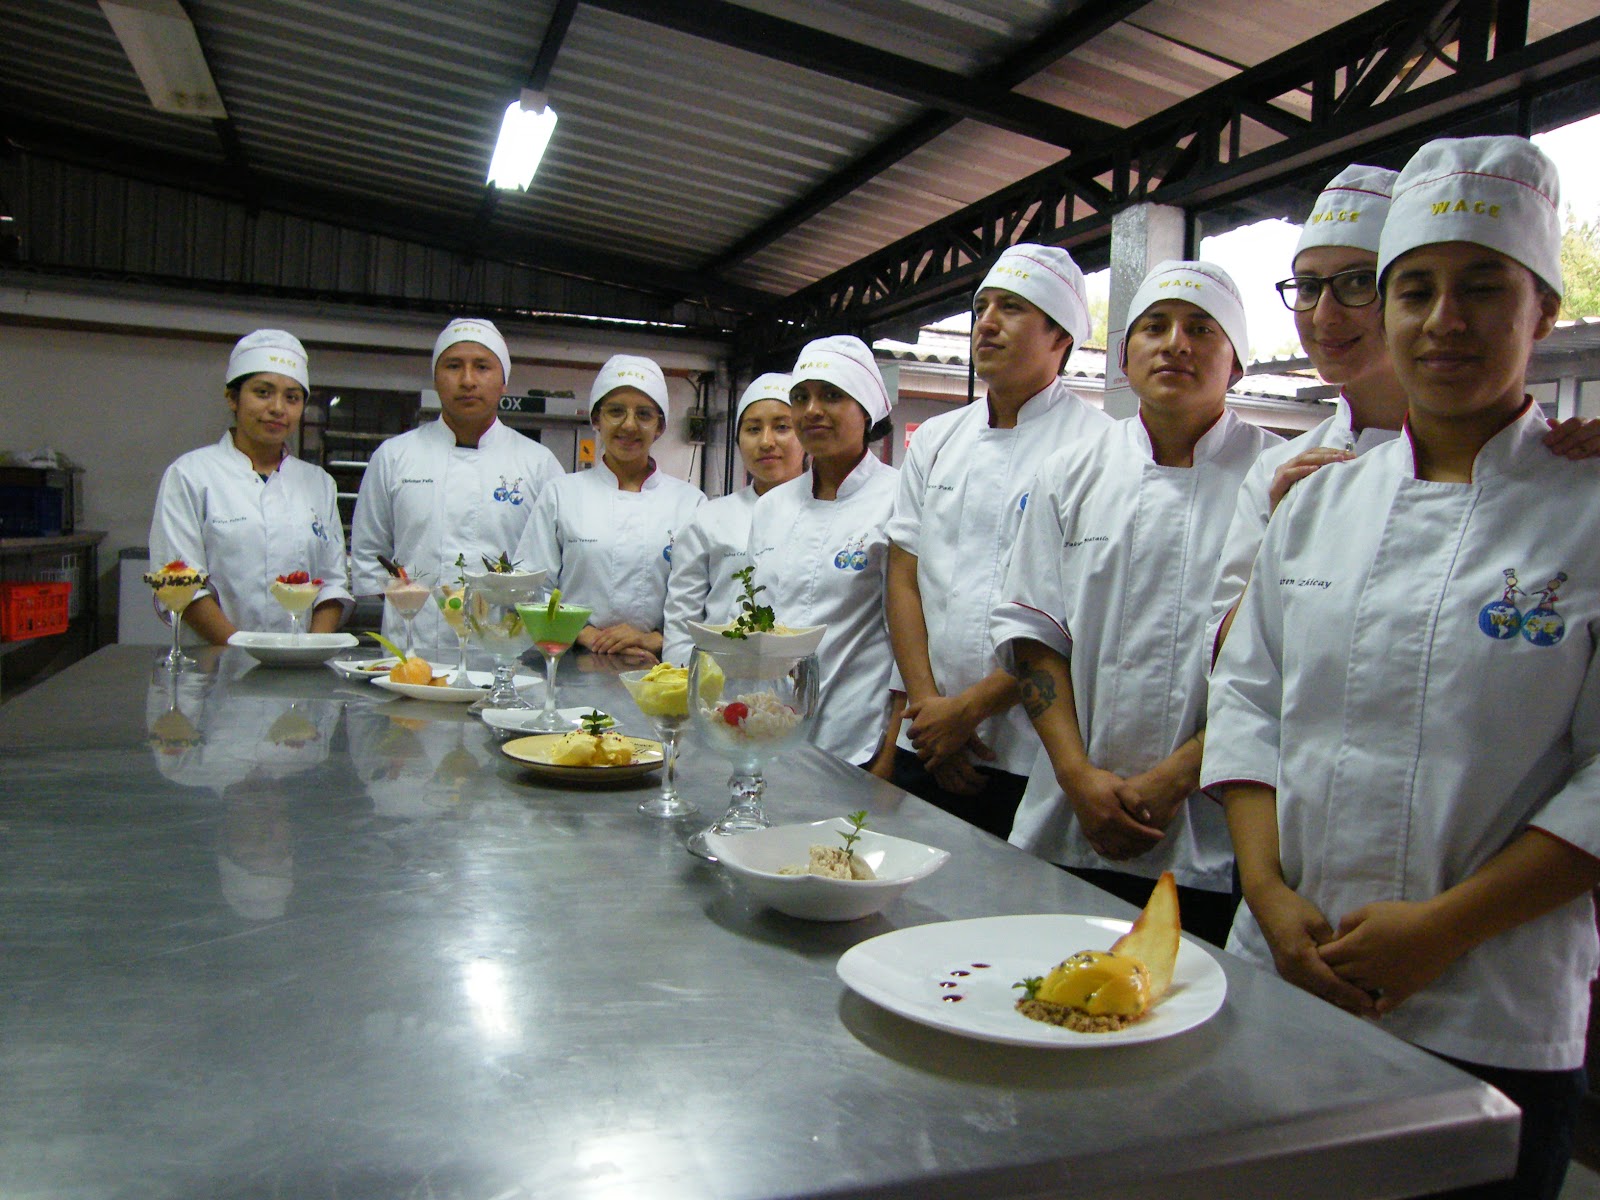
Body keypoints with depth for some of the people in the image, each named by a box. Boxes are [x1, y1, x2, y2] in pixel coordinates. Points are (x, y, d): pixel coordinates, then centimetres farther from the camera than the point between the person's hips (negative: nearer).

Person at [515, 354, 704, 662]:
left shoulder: (691, 501, 10)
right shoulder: (562, 494, 10)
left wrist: (656, 639, -9)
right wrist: (589, 635, -7)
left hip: (658, 668, 0)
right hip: (574, 664, 0)